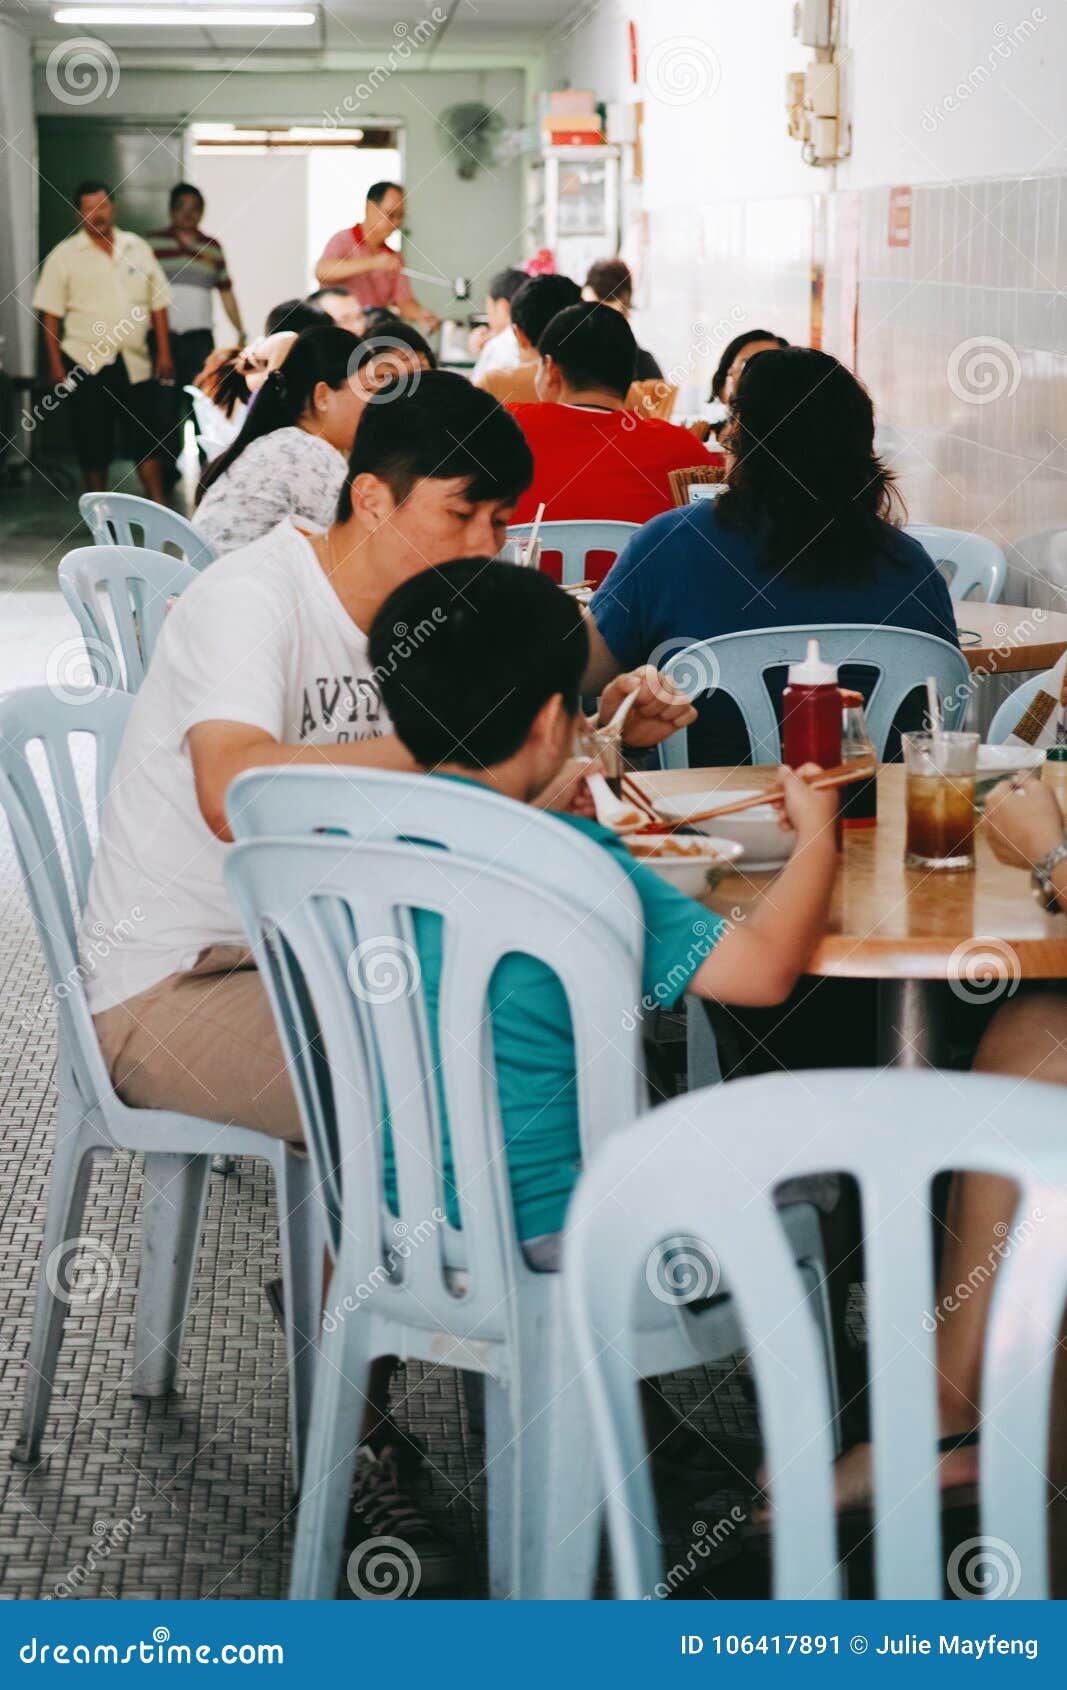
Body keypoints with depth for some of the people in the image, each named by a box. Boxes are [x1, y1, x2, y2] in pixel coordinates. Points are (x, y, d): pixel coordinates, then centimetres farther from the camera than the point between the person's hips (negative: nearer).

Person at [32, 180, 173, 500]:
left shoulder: (137, 248, 9)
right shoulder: (65, 255, 0)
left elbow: (158, 304, 11)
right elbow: (50, 313, -1)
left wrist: (164, 353, 5)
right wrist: (56, 363, -7)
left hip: (135, 363, 2)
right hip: (87, 364, -2)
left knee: (147, 439, 1)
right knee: (93, 446, 4)